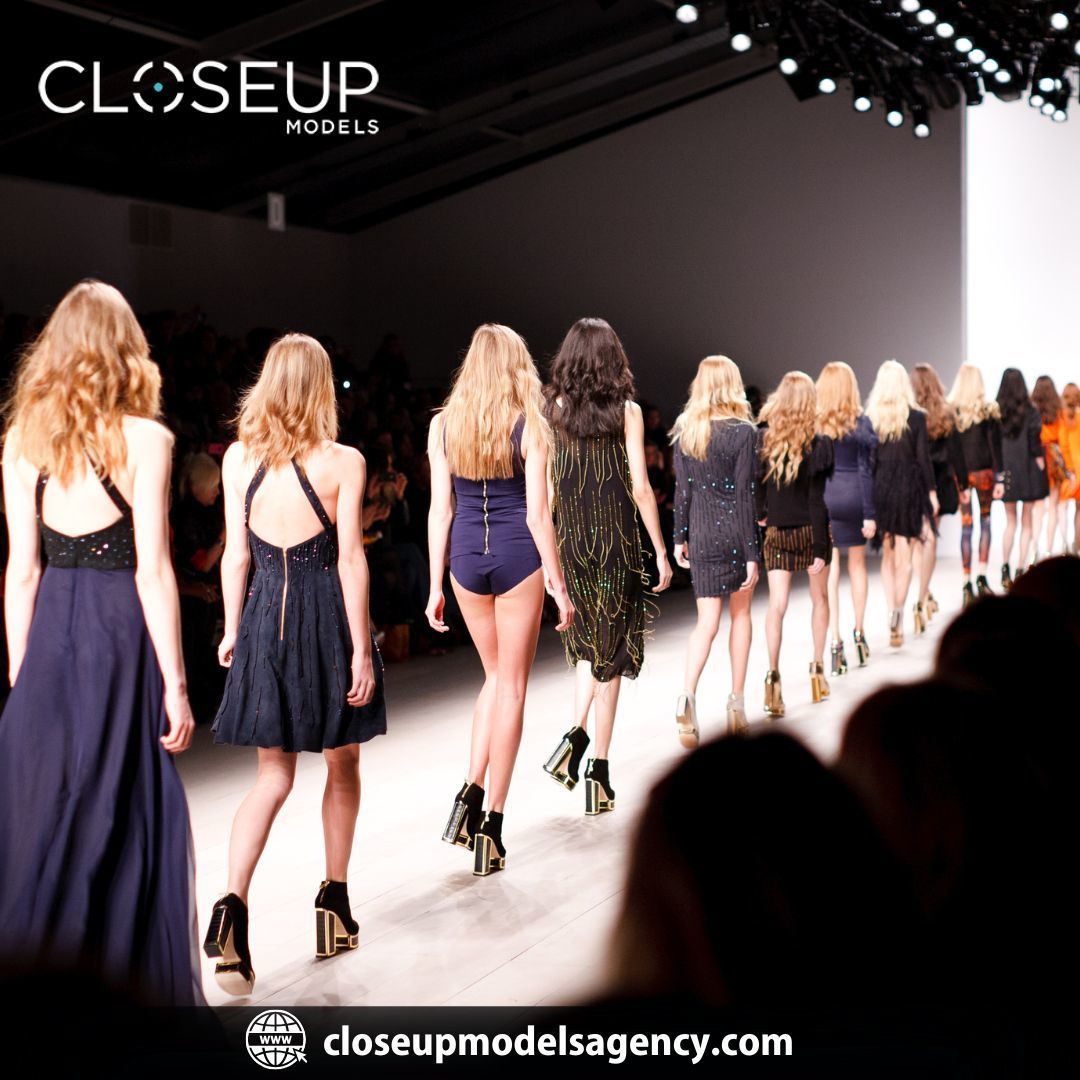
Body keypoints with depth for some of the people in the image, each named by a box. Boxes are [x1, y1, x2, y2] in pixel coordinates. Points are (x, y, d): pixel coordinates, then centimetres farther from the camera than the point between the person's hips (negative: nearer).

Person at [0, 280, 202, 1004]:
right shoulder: (145, 438, -6)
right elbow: (153, 571, -10)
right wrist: (175, 683, -6)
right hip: (120, 638, -4)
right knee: (130, 822, 4)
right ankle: (130, 980, 11)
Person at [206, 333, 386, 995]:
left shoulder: (239, 457, -1)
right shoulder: (344, 462, -10)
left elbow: (236, 554, 2)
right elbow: (350, 560, -10)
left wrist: (232, 629, 13)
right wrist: (361, 648, -7)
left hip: (266, 616, 3)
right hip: (328, 616, -2)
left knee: (274, 774, 9)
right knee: (343, 767, 17)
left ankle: (234, 902, -11)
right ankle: (335, 903, 26)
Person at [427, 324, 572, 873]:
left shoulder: (442, 425, 0)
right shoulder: (528, 426, -7)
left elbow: (440, 510, 1)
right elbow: (537, 513, -9)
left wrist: (437, 586, 7)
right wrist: (559, 585, -2)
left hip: (467, 560, 3)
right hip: (518, 558, -3)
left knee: (495, 675, 22)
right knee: (512, 685, 6)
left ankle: (471, 791, 10)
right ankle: (492, 823, 7)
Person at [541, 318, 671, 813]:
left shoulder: (554, 409, 0)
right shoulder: (626, 411, -5)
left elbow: (546, 487, 1)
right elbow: (640, 488, -7)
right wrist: (661, 552, 1)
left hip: (569, 540, 2)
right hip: (617, 540, -2)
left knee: (588, 643, 20)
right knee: (610, 649, 6)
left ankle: (575, 734, 0)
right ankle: (599, 769, 6)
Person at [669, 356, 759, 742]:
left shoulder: (684, 432, 2)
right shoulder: (743, 432, -10)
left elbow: (682, 490, 4)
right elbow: (745, 496, -10)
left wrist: (679, 538, 12)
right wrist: (752, 554, -8)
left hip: (701, 535, 2)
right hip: (736, 532, -2)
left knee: (707, 620, 3)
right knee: (741, 613, 14)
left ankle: (687, 695, -20)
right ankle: (736, 702, 18)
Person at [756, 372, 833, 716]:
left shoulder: (763, 440, -7)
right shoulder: (818, 445, -13)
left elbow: (756, 487, -3)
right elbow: (816, 501, -14)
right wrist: (820, 550, -11)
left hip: (777, 532, 1)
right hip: (810, 532, -1)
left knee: (777, 605, -1)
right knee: (819, 599, 18)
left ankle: (773, 674, -18)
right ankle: (817, 669, 24)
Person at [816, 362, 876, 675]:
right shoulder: (860, 422, -4)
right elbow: (865, 470, -5)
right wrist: (869, 514, -3)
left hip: (820, 498, 0)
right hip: (852, 496, 0)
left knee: (830, 571, 2)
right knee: (857, 564, 17)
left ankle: (835, 641, -2)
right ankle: (859, 634, 26)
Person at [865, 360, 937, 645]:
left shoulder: (869, 417, 0)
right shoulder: (916, 417, -4)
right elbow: (923, 458, -4)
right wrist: (932, 492, 4)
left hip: (878, 488, 2)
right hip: (909, 487, -2)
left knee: (887, 555, 13)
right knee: (904, 556, 2)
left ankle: (892, 612, 10)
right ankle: (898, 612, -11)